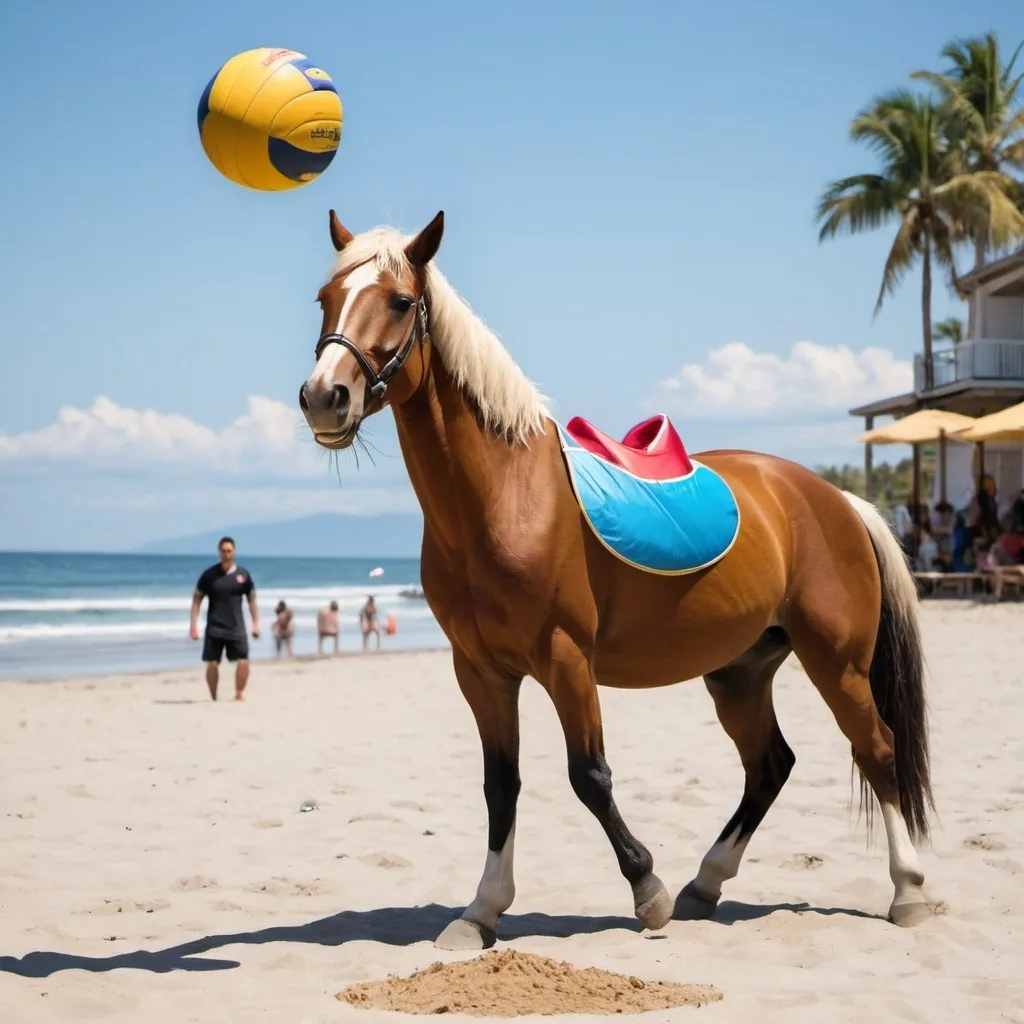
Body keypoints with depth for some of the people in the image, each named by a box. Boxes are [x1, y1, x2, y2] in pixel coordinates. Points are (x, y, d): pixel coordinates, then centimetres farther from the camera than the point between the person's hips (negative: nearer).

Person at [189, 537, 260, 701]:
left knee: (243, 662, -12)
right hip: (214, 628, -1)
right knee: (212, 663, -1)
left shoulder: (243, 575, 4)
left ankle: (239, 693, 5)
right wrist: (193, 625, -4)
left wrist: (256, 624, 3)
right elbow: (197, 599, 3)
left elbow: (252, 600, 10)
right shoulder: (209, 575, 0)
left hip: (236, 628, 1)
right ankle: (213, 698, 13)